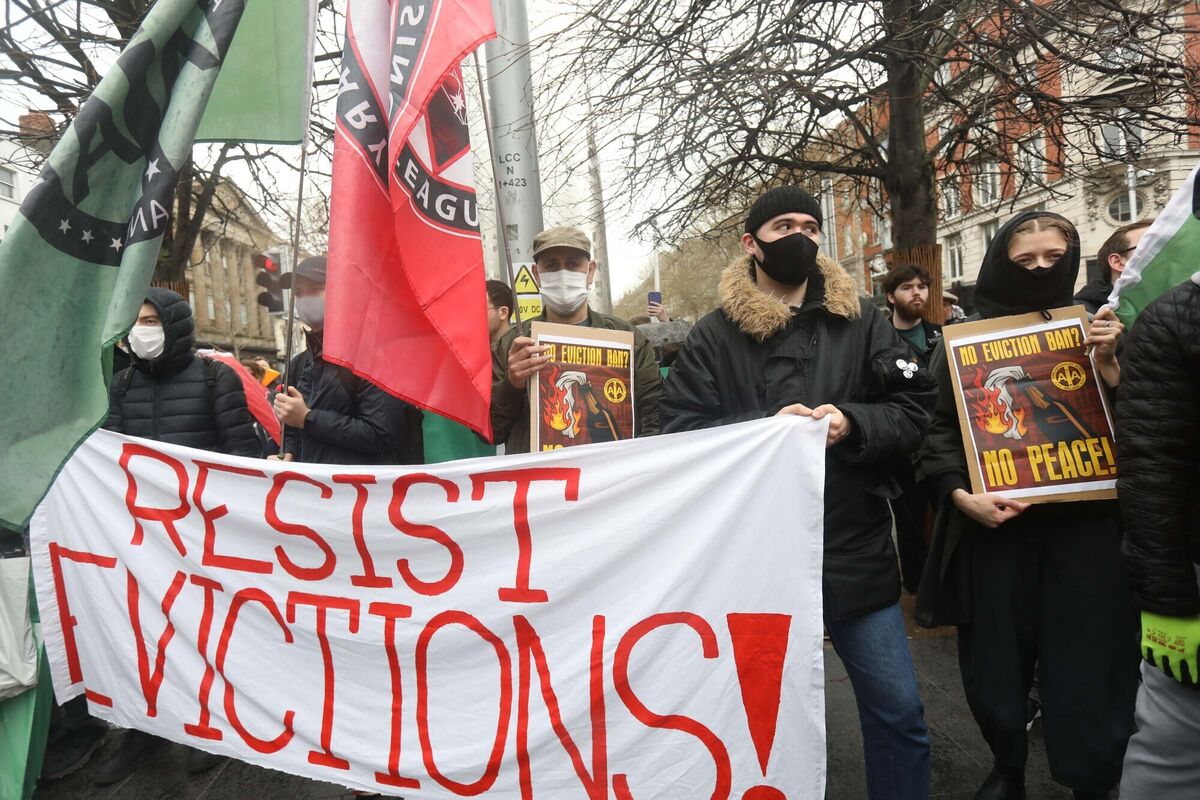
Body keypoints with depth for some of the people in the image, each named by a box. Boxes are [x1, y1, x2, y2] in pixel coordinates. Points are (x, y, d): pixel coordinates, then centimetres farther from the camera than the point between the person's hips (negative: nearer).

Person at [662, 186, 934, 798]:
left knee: (898, 712, 12)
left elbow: (915, 408, 2)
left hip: (856, 549, 2)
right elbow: (680, 434, -7)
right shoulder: (713, 337, -1)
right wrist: (766, 428, -20)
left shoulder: (861, 320, 4)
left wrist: (852, 423, -17)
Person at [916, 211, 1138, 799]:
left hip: (1084, 526, 1)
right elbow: (938, 426, -3)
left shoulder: (1090, 330, 8)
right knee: (998, 658, 8)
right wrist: (959, 494, -17)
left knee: (1087, 661, 5)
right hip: (997, 526, -1)